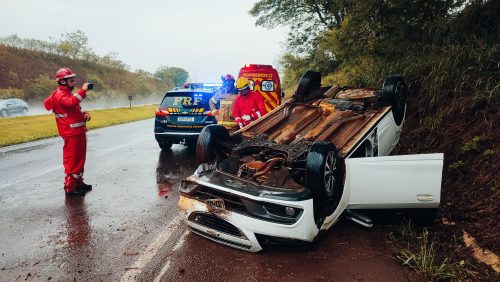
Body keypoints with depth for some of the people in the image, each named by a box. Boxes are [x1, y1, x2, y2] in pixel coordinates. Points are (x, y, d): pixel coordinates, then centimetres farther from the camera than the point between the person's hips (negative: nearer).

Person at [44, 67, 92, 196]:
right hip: (71, 133, -10)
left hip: (79, 131, 10)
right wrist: (82, 90, -31)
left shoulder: (68, 93, 20)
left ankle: (78, 182, 28)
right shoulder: (59, 95, -11)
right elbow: (70, 103, -33)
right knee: (71, 160, -6)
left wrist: (84, 114, 7)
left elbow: (76, 110, 27)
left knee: (80, 158, 17)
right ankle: (70, 187, -1)